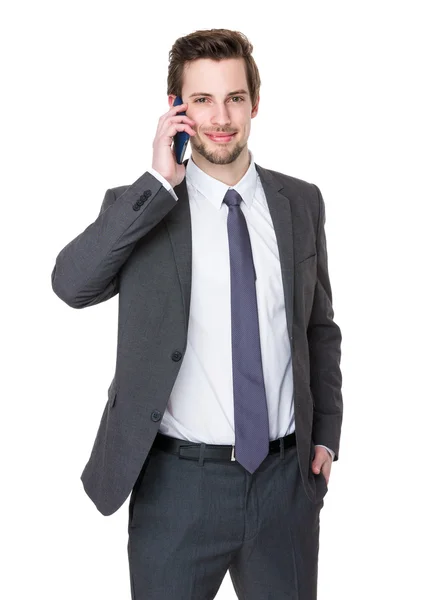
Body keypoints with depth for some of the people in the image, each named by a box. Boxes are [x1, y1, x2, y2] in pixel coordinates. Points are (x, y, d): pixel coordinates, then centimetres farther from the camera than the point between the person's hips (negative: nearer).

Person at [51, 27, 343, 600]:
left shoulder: (302, 203, 5)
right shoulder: (139, 207, -3)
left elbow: (320, 326, 13)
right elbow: (71, 284, -21)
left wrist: (326, 436, 9)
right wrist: (159, 184, -21)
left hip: (287, 479, 3)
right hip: (179, 482, -2)